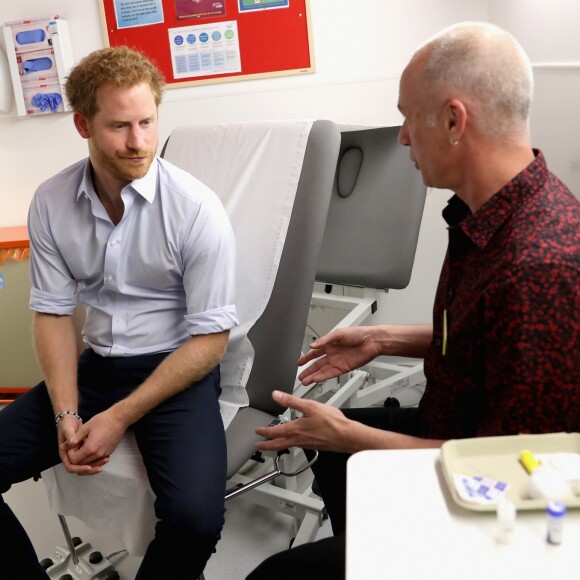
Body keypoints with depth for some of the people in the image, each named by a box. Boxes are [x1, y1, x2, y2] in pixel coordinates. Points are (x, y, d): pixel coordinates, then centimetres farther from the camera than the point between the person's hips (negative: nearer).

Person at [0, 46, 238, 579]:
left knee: (196, 516, -28)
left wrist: (120, 418, -16)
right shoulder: (51, 203, -2)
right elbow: (53, 314, 3)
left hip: (177, 370, -4)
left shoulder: (196, 208, -15)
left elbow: (210, 338, -12)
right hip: (95, 365, 5)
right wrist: (66, 414, -11)